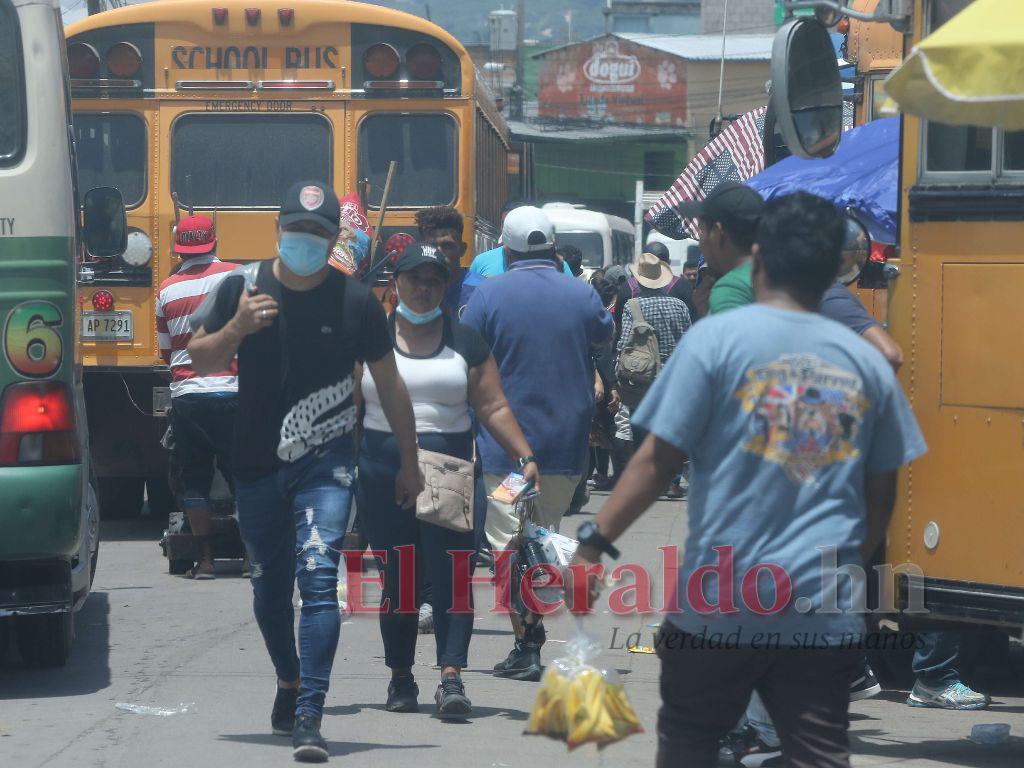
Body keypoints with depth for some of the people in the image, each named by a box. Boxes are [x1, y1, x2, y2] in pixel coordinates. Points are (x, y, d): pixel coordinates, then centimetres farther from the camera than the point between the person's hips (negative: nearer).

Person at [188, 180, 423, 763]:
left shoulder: (356, 302, -4)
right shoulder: (243, 288, 1)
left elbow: (390, 385, 6)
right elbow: (200, 360, 6)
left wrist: (409, 463, 10)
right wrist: (236, 328, -15)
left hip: (325, 465, -3)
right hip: (256, 467, 3)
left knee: (319, 579, -17)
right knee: (270, 586, 14)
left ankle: (309, 716, -20)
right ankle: (290, 683, 40)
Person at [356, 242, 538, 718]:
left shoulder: (465, 341, 9)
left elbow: (493, 408, 6)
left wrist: (525, 456, -6)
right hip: (383, 473, 0)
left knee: (451, 573, -10)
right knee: (396, 578, 5)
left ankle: (451, 676, -15)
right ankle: (400, 678, 15)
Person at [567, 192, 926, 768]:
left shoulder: (718, 338, -6)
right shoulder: (867, 362, 7)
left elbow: (657, 461, -9)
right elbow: (881, 495, 14)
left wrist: (595, 542, -3)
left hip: (721, 603, -2)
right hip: (826, 611, 3)